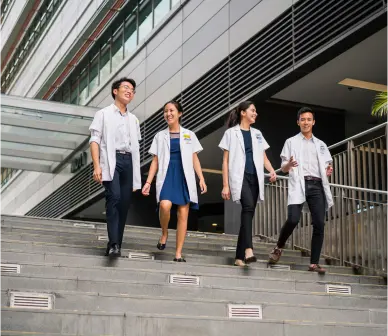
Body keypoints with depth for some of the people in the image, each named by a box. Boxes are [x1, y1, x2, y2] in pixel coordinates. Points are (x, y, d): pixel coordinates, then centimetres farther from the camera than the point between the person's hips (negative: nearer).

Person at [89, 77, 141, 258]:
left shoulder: (133, 119, 22)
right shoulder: (104, 114, 8)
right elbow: (95, 140, 0)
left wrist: (136, 173, 11)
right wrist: (97, 166, -13)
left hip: (128, 162, 5)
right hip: (111, 160, -5)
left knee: (124, 203, 1)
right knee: (114, 197, -21)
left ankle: (116, 244, 8)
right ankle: (113, 244, -24)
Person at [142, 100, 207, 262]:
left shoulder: (189, 135, 10)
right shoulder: (160, 136, 11)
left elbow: (195, 159, 9)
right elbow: (155, 161, 9)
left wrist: (202, 179, -3)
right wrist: (148, 182, 0)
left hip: (185, 177, 1)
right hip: (167, 175, -1)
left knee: (183, 214, -3)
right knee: (165, 205, -27)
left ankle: (178, 253, 3)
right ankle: (164, 234, 2)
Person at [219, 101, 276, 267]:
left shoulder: (257, 134, 20)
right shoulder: (231, 133, 5)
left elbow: (264, 157, 19)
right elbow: (226, 161, 2)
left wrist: (272, 171, -3)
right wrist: (226, 185, -5)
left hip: (255, 177, 6)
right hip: (240, 176, -5)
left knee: (248, 213, 2)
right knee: (248, 207, -28)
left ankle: (239, 256, 7)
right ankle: (248, 249, -39)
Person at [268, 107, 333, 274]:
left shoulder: (321, 144, 21)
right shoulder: (291, 142, 12)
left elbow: (325, 166, 20)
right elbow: (283, 168, 7)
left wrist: (328, 170, -5)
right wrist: (288, 164, -17)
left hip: (317, 185, 3)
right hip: (299, 184, -3)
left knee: (319, 224, -8)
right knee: (293, 219, -19)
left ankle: (314, 263, -4)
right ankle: (278, 248, 7)